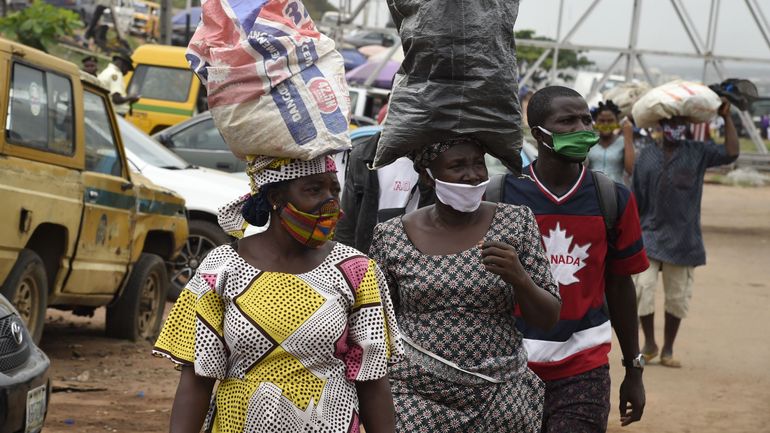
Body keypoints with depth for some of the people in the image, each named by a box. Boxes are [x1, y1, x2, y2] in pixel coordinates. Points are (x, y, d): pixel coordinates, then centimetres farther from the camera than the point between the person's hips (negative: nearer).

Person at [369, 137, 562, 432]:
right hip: (415, 399, -1)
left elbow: (548, 319, 0)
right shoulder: (391, 236, -2)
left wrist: (518, 278, -17)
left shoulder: (515, 222, -1)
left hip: (500, 399, 1)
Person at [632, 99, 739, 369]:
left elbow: (731, 153, -9)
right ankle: (649, 345, 5)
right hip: (650, 234, 0)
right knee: (643, 286, -12)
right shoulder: (646, 156, 7)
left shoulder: (698, 153, 4)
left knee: (678, 295, 5)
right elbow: (637, 198, 9)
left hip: (682, 238, 0)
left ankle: (668, 350, 18)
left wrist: (727, 119, -10)